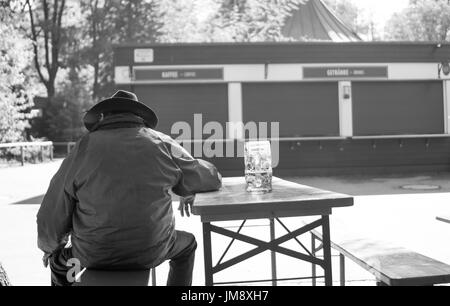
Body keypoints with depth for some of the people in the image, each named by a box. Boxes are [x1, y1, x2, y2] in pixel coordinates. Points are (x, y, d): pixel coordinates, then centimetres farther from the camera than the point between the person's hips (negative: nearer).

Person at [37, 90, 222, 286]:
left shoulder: (84, 148, -9)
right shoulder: (162, 144, -6)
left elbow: (53, 217, -4)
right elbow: (211, 179, 6)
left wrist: (49, 248, 17)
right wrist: (189, 192, 28)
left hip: (95, 255, 0)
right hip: (151, 252, 0)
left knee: (60, 258, 32)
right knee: (187, 244, 31)